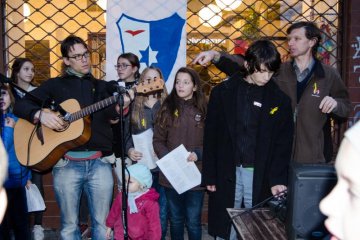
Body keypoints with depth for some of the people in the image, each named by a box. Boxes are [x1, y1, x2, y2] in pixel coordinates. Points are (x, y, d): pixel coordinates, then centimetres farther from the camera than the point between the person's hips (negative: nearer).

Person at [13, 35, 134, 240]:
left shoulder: (102, 86, 14)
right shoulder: (55, 85, 9)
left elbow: (107, 116, -3)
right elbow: (20, 105, 6)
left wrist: (120, 106, -25)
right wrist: (40, 114, -14)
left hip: (100, 162, 1)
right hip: (67, 163, -1)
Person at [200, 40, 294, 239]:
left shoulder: (279, 99, 0)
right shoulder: (222, 92, 1)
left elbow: (283, 144, 0)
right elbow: (211, 137, 2)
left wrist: (278, 179, -12)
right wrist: (209, 176, 0)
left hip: (261, 176, 0)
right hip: (226, 173, 0)